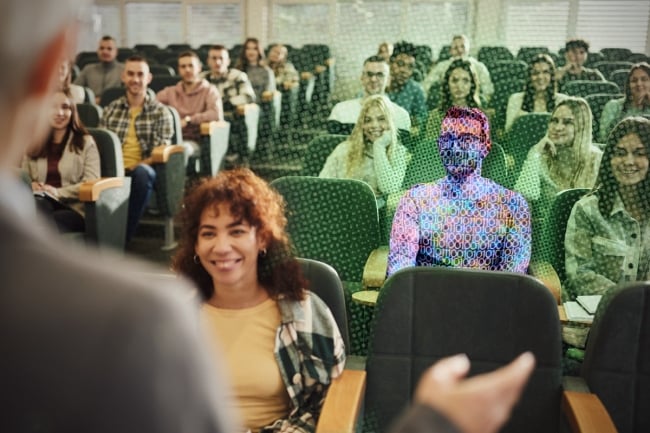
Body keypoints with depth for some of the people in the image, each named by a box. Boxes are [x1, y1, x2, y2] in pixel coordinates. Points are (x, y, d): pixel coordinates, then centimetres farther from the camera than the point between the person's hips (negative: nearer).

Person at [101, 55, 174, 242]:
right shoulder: (110, 109, 17)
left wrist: (133, 167, -15)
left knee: (141, 172, -38)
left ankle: (124, 235, -27)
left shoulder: (161, 112, 9)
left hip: (144, 170, -1)